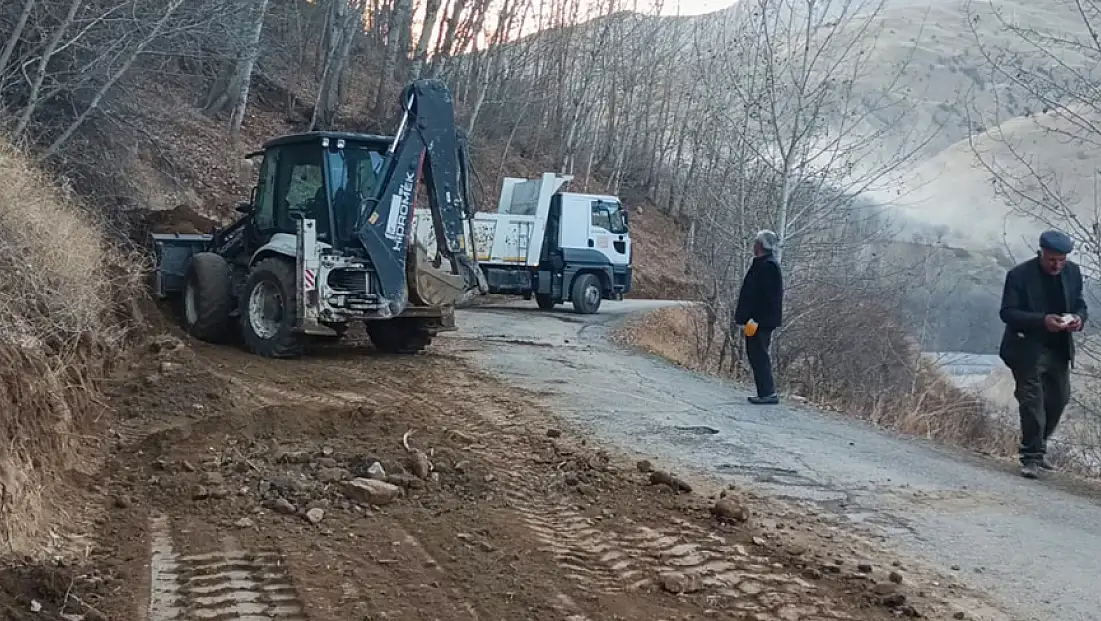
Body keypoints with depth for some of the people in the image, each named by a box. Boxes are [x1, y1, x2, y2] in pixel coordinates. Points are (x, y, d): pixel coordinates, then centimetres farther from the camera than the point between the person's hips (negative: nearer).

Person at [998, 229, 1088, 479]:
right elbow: (1007, 312, -17)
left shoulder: (1073, 272, 2)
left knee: (1059, 399, 13)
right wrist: (1042, 320, -29)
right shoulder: (1020, 275, -14)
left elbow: (1079, 305, 12)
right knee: (1032, 401, -7)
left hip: (1059, 349, 6)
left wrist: (1079, 318, -13)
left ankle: (1037, 447, 32)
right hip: (1028, 349, -6)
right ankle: (1032, 457, 1)